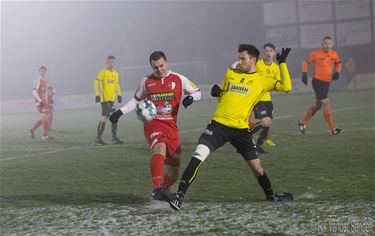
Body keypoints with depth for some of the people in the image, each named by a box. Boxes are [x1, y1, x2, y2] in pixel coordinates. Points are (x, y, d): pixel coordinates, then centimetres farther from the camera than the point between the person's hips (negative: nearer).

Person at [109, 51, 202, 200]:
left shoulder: (179, 80, 4)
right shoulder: (147, 82, 9)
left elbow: (198, 93, 12)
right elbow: (137, 100, 24)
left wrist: (191, 97, -11)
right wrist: (121, 112, 12)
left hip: (171, 126, 2)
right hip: (152, 124, -2)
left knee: (175, 163, 4)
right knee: (159, 147, -34)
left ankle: (164, 188, 34)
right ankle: (156, 188, -39)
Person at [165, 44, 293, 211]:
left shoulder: (262, 81, 3)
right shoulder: (230, 73, 13)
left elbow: (286, 87, -9)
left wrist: (282, 63, -8)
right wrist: (216, 93, 2)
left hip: (241, 129, -1)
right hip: (219, 124, 1)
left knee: (257, 168, 8)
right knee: (197, 157, -19)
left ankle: (270, 195, 35)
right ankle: (179, 196, -20)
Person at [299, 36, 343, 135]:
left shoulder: (334, 54, 2)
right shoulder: (316, 53, -11)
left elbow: (338, 63, 21)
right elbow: (306, 62, 1)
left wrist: (337, 72, 3)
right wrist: (304, 74, -8)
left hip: (327, 82, 6)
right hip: (317, 81, -6)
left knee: (317, 105, 14)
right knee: (326, 104, -13)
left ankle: (302, 122, 31)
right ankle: (333, 129, -11)